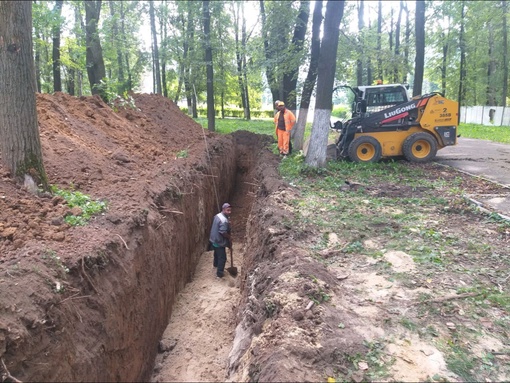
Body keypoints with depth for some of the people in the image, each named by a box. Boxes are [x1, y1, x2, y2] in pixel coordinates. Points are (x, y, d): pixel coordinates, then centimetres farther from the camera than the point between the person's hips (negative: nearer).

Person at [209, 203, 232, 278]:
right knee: (222, 258, 4)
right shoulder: (224, 220, -29)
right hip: (219, 241, -10)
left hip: (214, 239, 10)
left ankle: (215, 264, 56)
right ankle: (219, 274, 14)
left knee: (217, 253, 33)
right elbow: (223, 232, -30)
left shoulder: (218, 215, 2)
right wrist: (229, 237, -13)